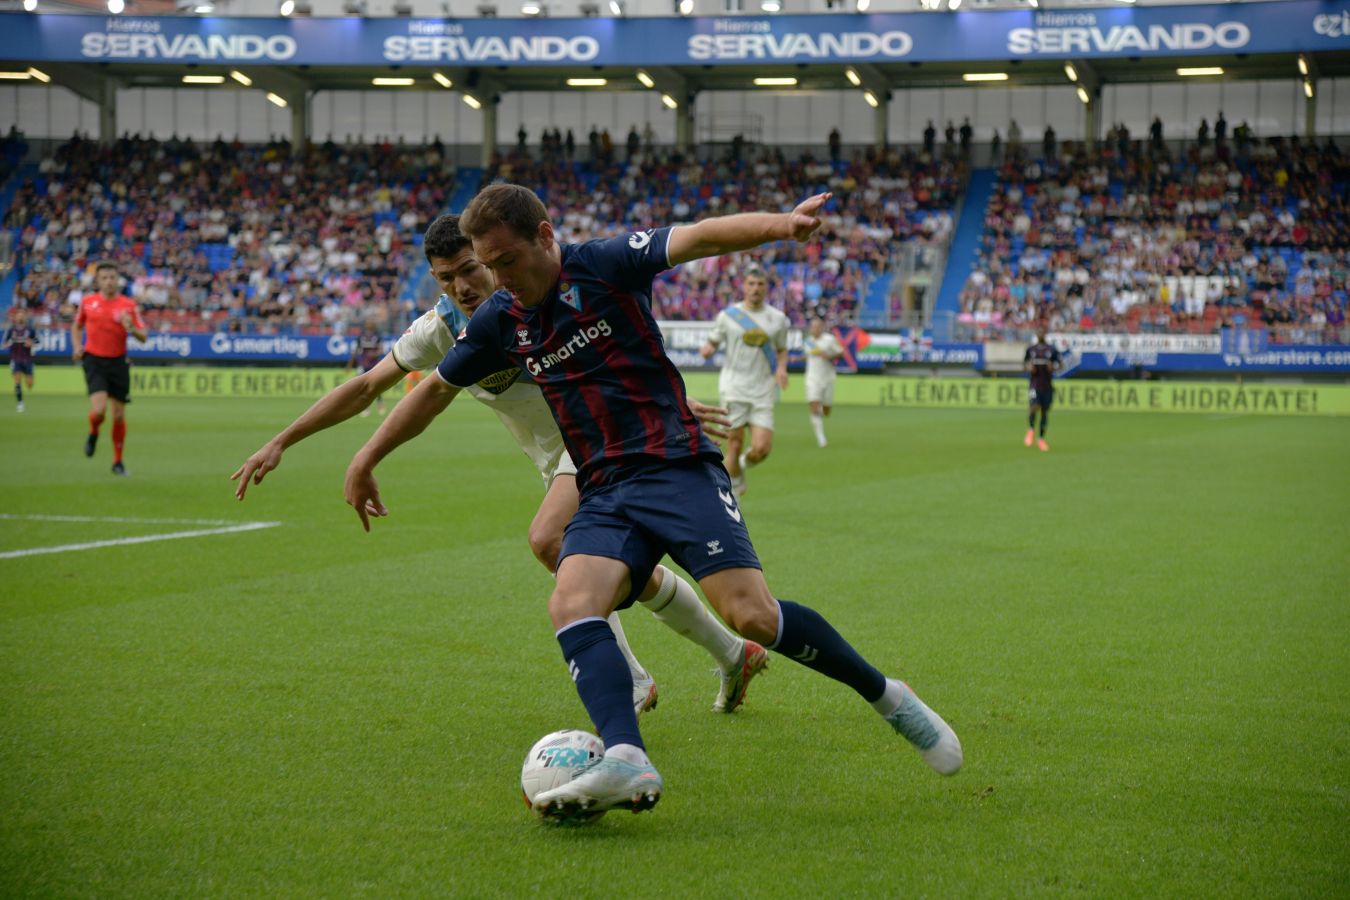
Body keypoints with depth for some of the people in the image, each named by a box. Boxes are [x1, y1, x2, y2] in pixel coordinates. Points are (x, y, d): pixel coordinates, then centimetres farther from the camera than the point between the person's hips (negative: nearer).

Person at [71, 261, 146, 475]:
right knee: (99, 409, -20)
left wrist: (131, 328, -22)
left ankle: (118, 461, 19)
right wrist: (77, 347, 2)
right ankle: (93, 434, 15)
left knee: (119, 415, 4)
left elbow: (143, 336, -1)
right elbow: (77, 326, 19)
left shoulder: (129, 305, -1)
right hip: (94, 361, -1)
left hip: (118, 362, 1)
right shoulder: (87, 302, 2)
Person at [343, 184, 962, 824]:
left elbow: (697, 238, -18)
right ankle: (626, 761, -41)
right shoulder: (500, 322, 11)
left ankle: (884, 695, 3)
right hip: (603, 493, 5)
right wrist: (367, 458, 28)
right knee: (571, 603, -25)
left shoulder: (606, 265, -4)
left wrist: (777, 224, -37)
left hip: (676, 467, -5)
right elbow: (436, 389, 26)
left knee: (751, 615, -18)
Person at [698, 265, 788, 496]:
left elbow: (782, 349, 18)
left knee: (761, 449, -10)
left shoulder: (778, 319, 7)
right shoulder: (728, 315, 2)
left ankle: (742, 464, 24)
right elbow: (713, 343, 11)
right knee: (735, 445, -3)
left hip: (763, 392, 1)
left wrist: (781, 368, -2)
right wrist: (707, 350, -13)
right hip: (733, 390, -1)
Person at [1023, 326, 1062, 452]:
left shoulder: (1052, 350, 2)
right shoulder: (1030, 350, 5)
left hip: (1048, 386, 1)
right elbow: (1024, 364, 15)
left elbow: (1060, 365, 7)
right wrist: (1028, 368, -7)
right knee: (1034, 407, -22)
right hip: (1034, 385, -1)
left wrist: (1053, 367, -14)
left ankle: (1041, 439, 19)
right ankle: (1031, 430, 3)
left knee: (1045, 412, 6)